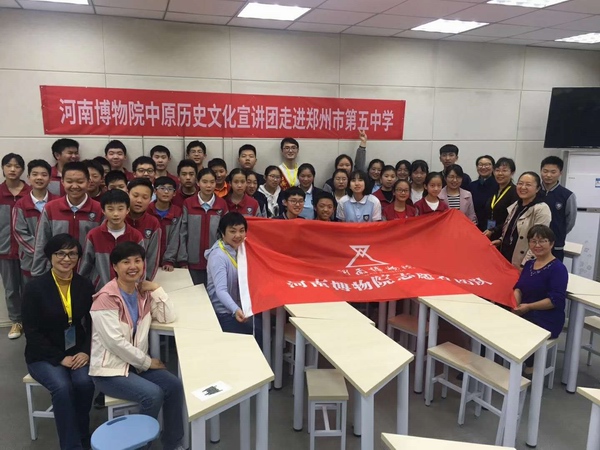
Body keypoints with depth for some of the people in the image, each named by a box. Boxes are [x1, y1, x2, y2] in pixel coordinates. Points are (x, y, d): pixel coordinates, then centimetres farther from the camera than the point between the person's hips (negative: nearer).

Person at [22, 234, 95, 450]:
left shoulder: (85, 286, -1)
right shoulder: (35, 287, -11)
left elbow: (92, 324, 4)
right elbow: (32, 332, -11)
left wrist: (86, 351, -12)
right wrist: (59, 359, -17)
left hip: (77, 351, 3)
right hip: (43, 355, -2)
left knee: (85, 382, -26)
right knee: (62, 387, -30)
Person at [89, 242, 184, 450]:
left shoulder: (143, 292, 5)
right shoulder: (106, 298, -18)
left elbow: (168, 317, 0)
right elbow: (115, 342, -22)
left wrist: (156, 288, -8)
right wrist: (148, 362, -14)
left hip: (136, 363, 7)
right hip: (109, 369, -7)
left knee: (175, 385, -12)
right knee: (153, 394, -25)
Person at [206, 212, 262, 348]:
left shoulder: (241, 249, 4)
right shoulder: (217, 256, -21)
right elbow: (221, 290, -32)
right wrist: (235, 310, -46)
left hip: (241, 307, 7)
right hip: (224, 313, -7)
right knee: (260, 334, -18)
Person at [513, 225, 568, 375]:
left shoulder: (558, 268, -10)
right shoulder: (529, 264, 16)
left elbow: (556, 300, -19)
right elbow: (519, 287, 11)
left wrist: (528, 307, -24)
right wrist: (516, 303, -11)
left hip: (547, 321, -7)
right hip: (525, 314, 7)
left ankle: (530, 366, -7)